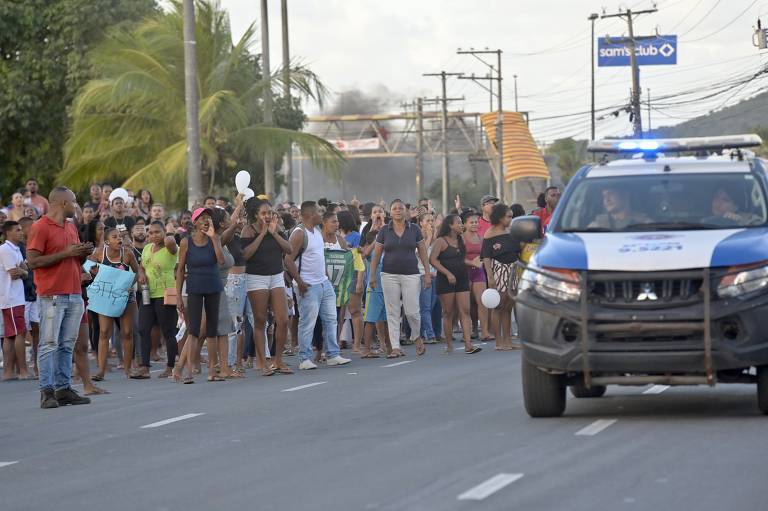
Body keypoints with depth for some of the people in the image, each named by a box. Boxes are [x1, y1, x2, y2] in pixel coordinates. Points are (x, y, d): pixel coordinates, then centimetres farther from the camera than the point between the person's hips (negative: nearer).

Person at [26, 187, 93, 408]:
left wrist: (82, 253, 4)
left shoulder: (72, 227, 18)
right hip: (52, 296, -8)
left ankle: (64, 389, 10)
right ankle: (47, 391, -5)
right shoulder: (40, 227, -7)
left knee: (67, 345, 7)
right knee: (49, 344, -6)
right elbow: (33, 261, -14)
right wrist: (65, 253, -16)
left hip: (74, 294, 8)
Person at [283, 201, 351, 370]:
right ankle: (304, 359, -1)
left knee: (330, 320, 9)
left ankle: (333, 355, 15)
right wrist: (300, 282, -19)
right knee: (307, 323, -6)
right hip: (309, 286, -9)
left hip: (324, 283, 9)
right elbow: (288, 259, -18)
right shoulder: (299, 234, -13)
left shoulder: (318, 232, 14)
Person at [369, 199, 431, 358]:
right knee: (392, 313, -1)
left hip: (411, 275, -1)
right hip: (389, 275, 1)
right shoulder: (384, 231, 4)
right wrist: (372, 275, 2)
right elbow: (376, 254, 7)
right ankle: (396, 347, 2)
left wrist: (427, 273, 2)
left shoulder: (414, 230, 3)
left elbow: (423, 253, 7)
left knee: (412, 311, -5)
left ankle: (417, 337, 23)